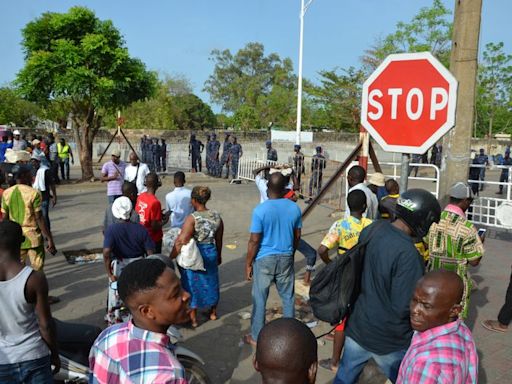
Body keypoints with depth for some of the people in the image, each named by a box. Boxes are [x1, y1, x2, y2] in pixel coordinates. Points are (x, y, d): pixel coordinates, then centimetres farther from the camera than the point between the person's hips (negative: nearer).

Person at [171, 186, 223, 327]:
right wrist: (218, 255, 20)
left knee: (193, 284, 10)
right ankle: (213, 312, 38)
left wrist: (171, 258, -12)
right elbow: (219, 240, 6)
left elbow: (181, 242, -21)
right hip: (211, 253, 5)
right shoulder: (216, 216, -3)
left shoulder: (192, 218, -20)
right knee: (211, 281, 21)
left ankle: (193, 318, 21)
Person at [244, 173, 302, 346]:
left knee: (260, 299, 8)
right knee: (288, 297, 17)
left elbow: (254, 241, -14)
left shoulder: (260, 210, -18)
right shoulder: (294, 208, -4)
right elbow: (297, 236, 5)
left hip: (264, 259, -4)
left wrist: (248, 264, -3)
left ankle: (256, 337, 20)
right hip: (286, 258, 4)